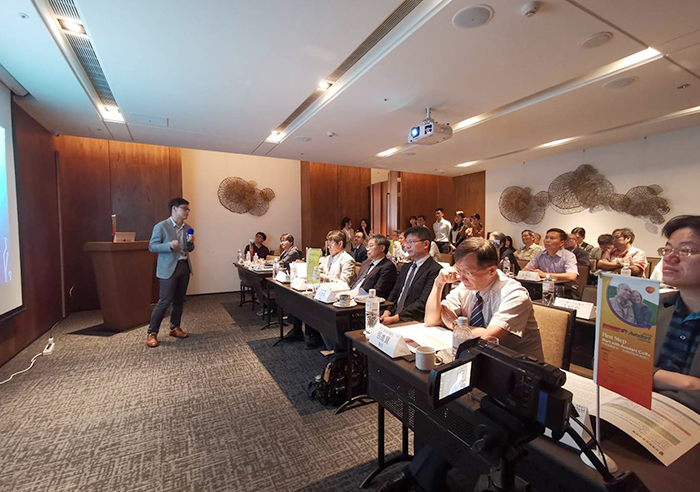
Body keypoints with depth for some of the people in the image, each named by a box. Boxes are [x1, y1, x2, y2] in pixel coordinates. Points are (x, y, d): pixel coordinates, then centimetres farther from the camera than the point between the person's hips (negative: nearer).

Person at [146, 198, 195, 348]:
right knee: (165, 301, -5)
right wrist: (169, 245, -24)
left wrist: (191, 242, -7)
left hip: (184, 266, 6)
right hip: (168, 268, -6)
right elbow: (152, 246, -9)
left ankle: (175, 328, 26)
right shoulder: (161, 226, -8)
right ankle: (152, 333, 9)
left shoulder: (187, 228, 10)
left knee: (179, 300, 13)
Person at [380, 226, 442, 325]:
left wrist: (395, 318, -20)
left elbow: (423, 303, -17)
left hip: (415, 321, -7)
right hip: (394, 315, 7)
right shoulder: (405, 268, 19)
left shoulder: (435, 270, -9)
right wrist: (387, 312, -4)